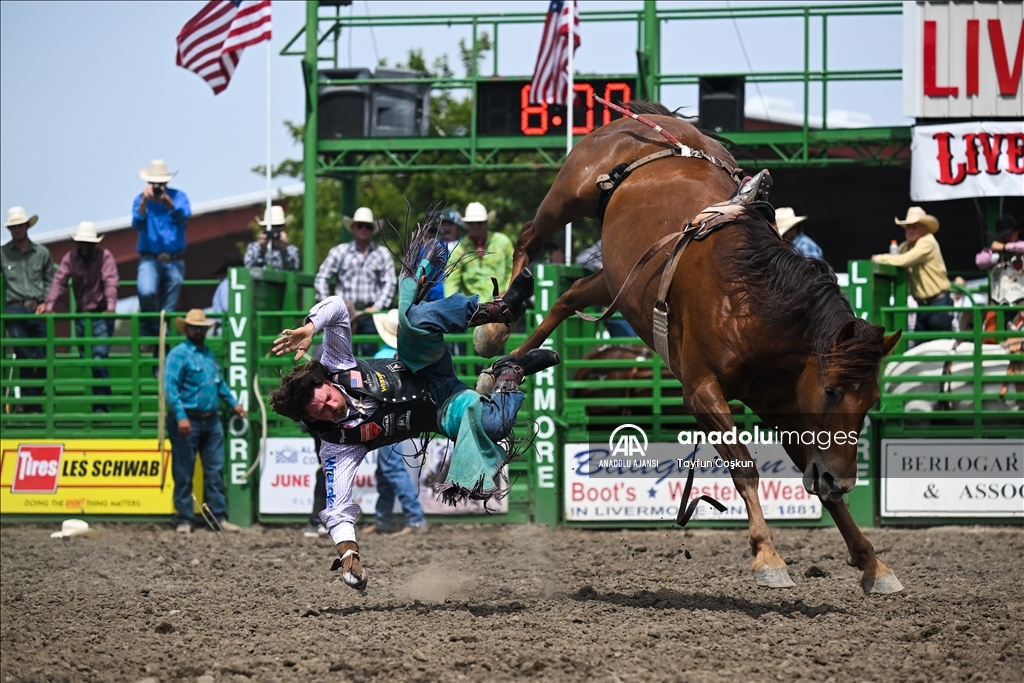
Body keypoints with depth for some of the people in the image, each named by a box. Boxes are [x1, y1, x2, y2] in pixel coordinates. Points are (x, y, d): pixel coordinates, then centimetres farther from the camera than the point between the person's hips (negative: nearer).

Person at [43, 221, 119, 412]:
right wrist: (49, 306, -21)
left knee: (99, 361, -13)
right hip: (81, 316, 5)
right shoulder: (70, 258, 3)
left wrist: (111, 306, -35)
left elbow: (110, 282, -19)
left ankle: (101, 406, -10)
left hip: (101, 316, -5)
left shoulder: (104, 256, -7)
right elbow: (59, 281, -7)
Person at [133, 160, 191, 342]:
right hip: (150, 259, -1)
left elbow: (184, 216, -17)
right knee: (146, 291, -29)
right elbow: (137, 224, -11)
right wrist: (144, 202, -26)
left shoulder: (178, 197, 2)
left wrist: (167, 201, -33)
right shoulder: (141, 200, 3)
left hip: (174, 261, 1)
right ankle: (149, 328, -7)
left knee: (168, 311, 3)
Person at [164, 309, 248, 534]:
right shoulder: (179, 354, -8)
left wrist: (233, 403, 23)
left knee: (215, 471, 6)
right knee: (183, 473, 0)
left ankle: (220, 516, 9)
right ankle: (184, 519, 5)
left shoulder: (209, 354, 15)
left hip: (211, 421, 7)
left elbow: (220, 383, 27)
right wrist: (180, 416, -23)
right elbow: (170, 386, -16)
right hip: (188, 422, -7)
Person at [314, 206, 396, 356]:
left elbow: (389, 283, 3)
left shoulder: (382, 254, 8)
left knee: (369, 352, -2)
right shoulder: (339, 252, 8)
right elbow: (321, 279, 10)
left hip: (369, 313, 0)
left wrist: (378, 306, -8)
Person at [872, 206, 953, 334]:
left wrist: (880, 258, -11)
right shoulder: (906, 246, 13)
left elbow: (904, 260, -22)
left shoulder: (927, 242, -13)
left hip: (939, 302, -8)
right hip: (923, 304, 8)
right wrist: (882, 259, -11)